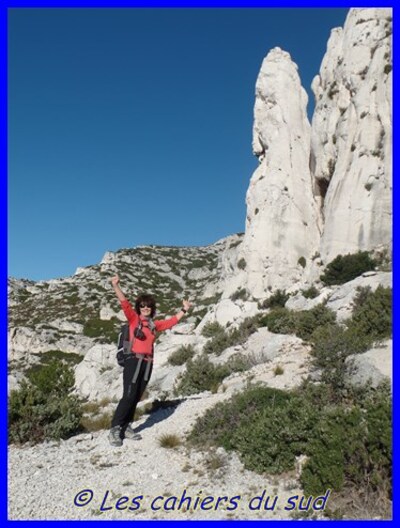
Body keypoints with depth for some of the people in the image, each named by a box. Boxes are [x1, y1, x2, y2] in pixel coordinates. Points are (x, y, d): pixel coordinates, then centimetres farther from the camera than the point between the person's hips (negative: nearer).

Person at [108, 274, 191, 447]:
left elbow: (171, 322, 28)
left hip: (148, 364, 5)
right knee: (129, 396, -10)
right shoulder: (133, 319, 2)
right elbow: (125, 304, -11)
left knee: (136, 397, 8)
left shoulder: (154, 325, 16)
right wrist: (116, 286, -23)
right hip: (134, 361, -5)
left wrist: (183, 310, 32)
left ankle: (125, 427, 18)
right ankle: (114, 429, -1)